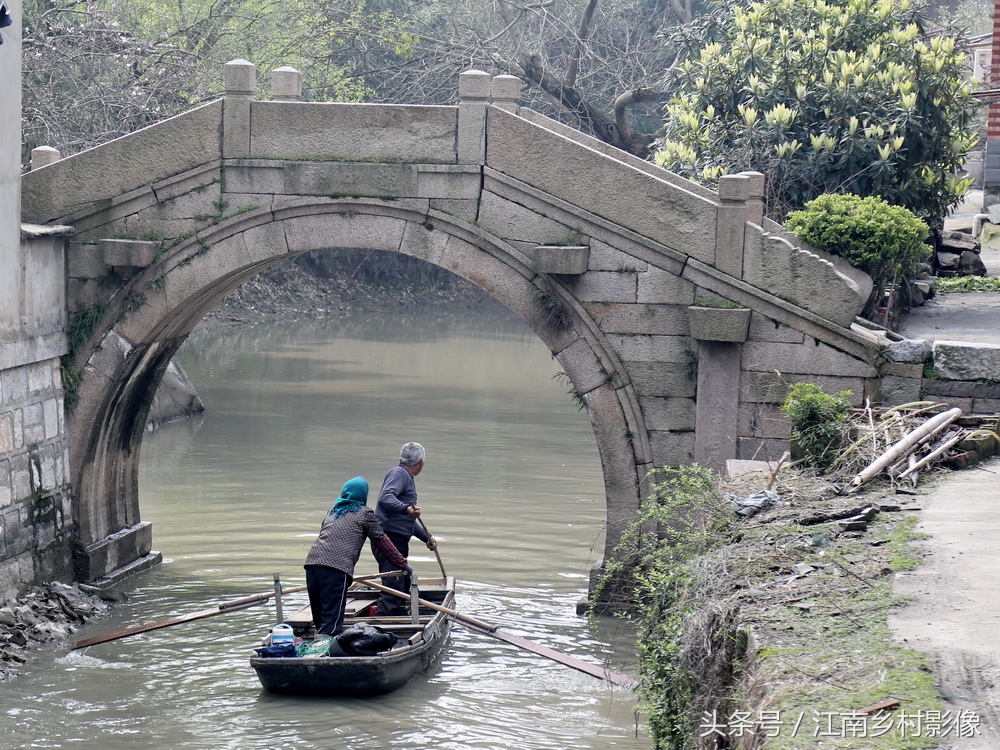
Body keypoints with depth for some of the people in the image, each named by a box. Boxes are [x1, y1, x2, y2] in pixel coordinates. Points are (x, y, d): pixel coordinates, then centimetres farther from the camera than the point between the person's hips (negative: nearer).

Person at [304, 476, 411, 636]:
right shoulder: (365, 513, 10)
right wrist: (402, 564, 24)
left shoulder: (333, 510, 29)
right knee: (331, 622, -12)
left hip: (312, 562, 6)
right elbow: (382, 542, 13)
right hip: (337, 568, -6)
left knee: (319, 620, 13)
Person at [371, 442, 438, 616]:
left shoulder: (407, 478, 27)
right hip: (390, 538, -11)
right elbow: (385, 498, -26)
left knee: (403, 586, 18)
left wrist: (426, 537, 34)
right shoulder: (398, 473, -6)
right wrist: (406, 508, -41)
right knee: (393, 587, -18)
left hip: (399, 541, 11)